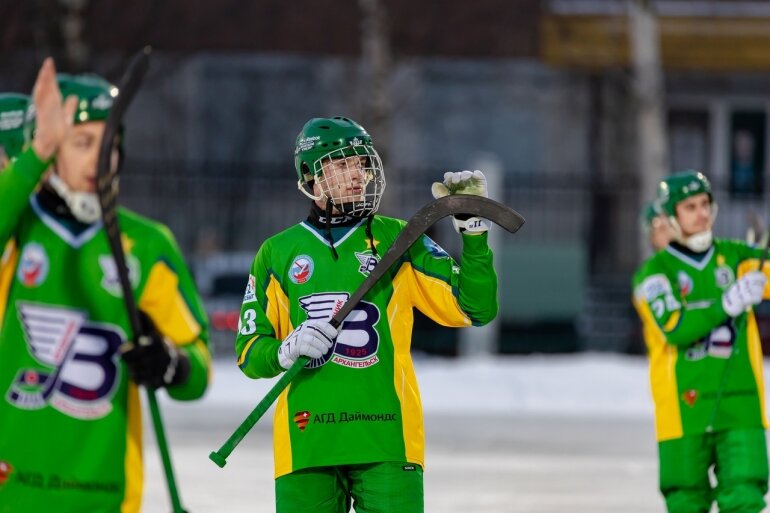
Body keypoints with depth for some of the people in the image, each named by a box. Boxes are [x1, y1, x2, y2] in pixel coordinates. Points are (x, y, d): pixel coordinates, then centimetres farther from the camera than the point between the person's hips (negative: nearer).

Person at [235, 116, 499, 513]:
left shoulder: (398, 241, 8)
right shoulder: (278, 254, 11)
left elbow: (475, 309, 4)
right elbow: (249, 352, 11)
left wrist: (473, 229, -5)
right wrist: (287, 351, -11)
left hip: (387, 440, -1)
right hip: (306, 444, 1)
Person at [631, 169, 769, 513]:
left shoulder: (735, 258, 10)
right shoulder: (654, 273, -1)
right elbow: (675, 329, -15)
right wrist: (727, 304, -27)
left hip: (740, 406, 2)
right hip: (684, 405, -2)